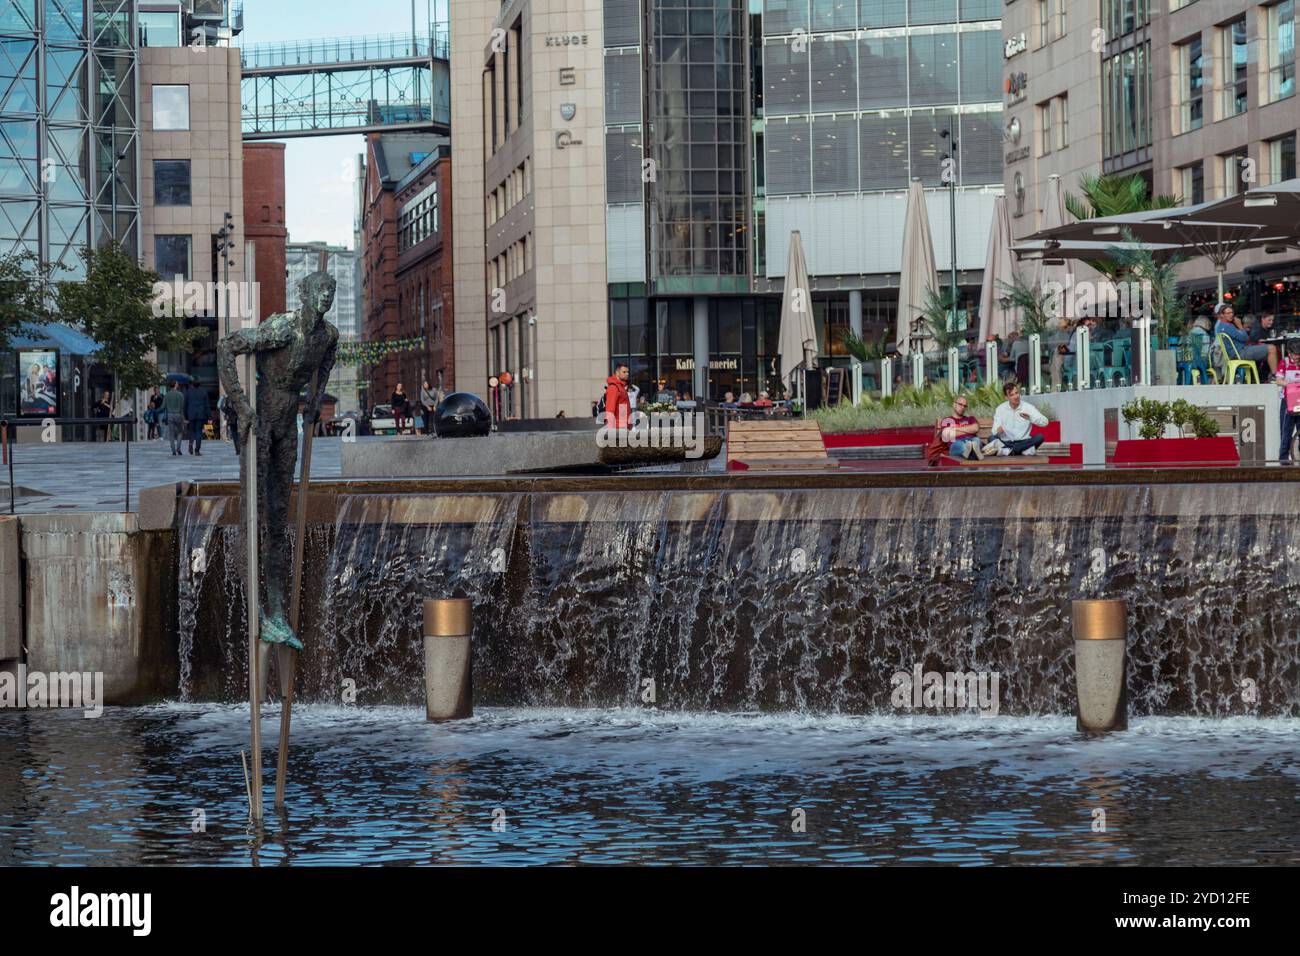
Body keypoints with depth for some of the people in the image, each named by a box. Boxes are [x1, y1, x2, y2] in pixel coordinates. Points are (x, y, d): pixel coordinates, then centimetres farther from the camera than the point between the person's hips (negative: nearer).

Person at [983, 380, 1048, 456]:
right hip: (1006, 442, 0)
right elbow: (995, 430, -5)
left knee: (1039, 437, -28)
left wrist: (1030, 418, -28)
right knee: (992, 438, -29)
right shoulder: (1001, 409, 1)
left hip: (1023, 442, 0)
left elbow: (1045, 422, -10)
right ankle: (1024, 450, -38)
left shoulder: (1027, 407, -1)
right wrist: (998, 430, -31)